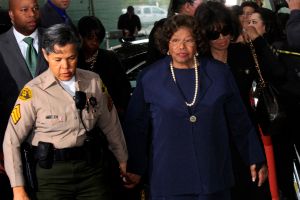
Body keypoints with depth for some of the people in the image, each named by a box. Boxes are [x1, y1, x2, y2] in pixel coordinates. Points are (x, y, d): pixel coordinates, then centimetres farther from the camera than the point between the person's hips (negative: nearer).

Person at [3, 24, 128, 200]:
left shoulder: (94, 81, -2)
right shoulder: (33, 91, -13)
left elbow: (111, 125, 10)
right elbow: (12, 141, -10)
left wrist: (123, 160, 17)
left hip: (92, 166, 3)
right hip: (53, 171, -3)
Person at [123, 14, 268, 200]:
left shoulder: (219, 73, 3)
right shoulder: (149, 77, 1)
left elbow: (239, 121, 8)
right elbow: (137, 126, 6)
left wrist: (255, 159, 10)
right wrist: (134, 169, 5)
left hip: (214, 176, 1)